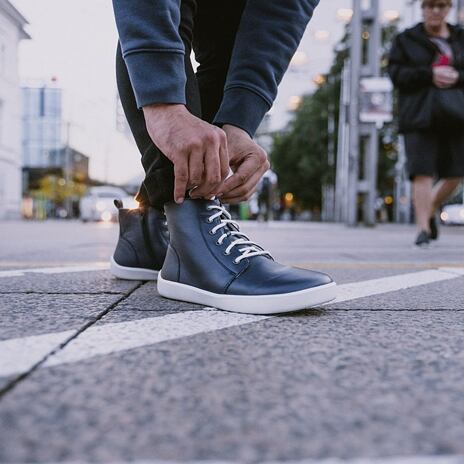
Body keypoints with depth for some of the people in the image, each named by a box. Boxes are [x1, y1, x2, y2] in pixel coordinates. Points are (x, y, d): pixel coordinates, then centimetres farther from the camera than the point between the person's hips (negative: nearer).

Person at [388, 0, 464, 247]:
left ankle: (430, 211, 28)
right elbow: (396, 73, -2)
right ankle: (423, 228, -5)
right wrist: (430, 74, -13)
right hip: (420, 116, -3)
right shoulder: (406, 39, 9)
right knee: (423, 172, -10)